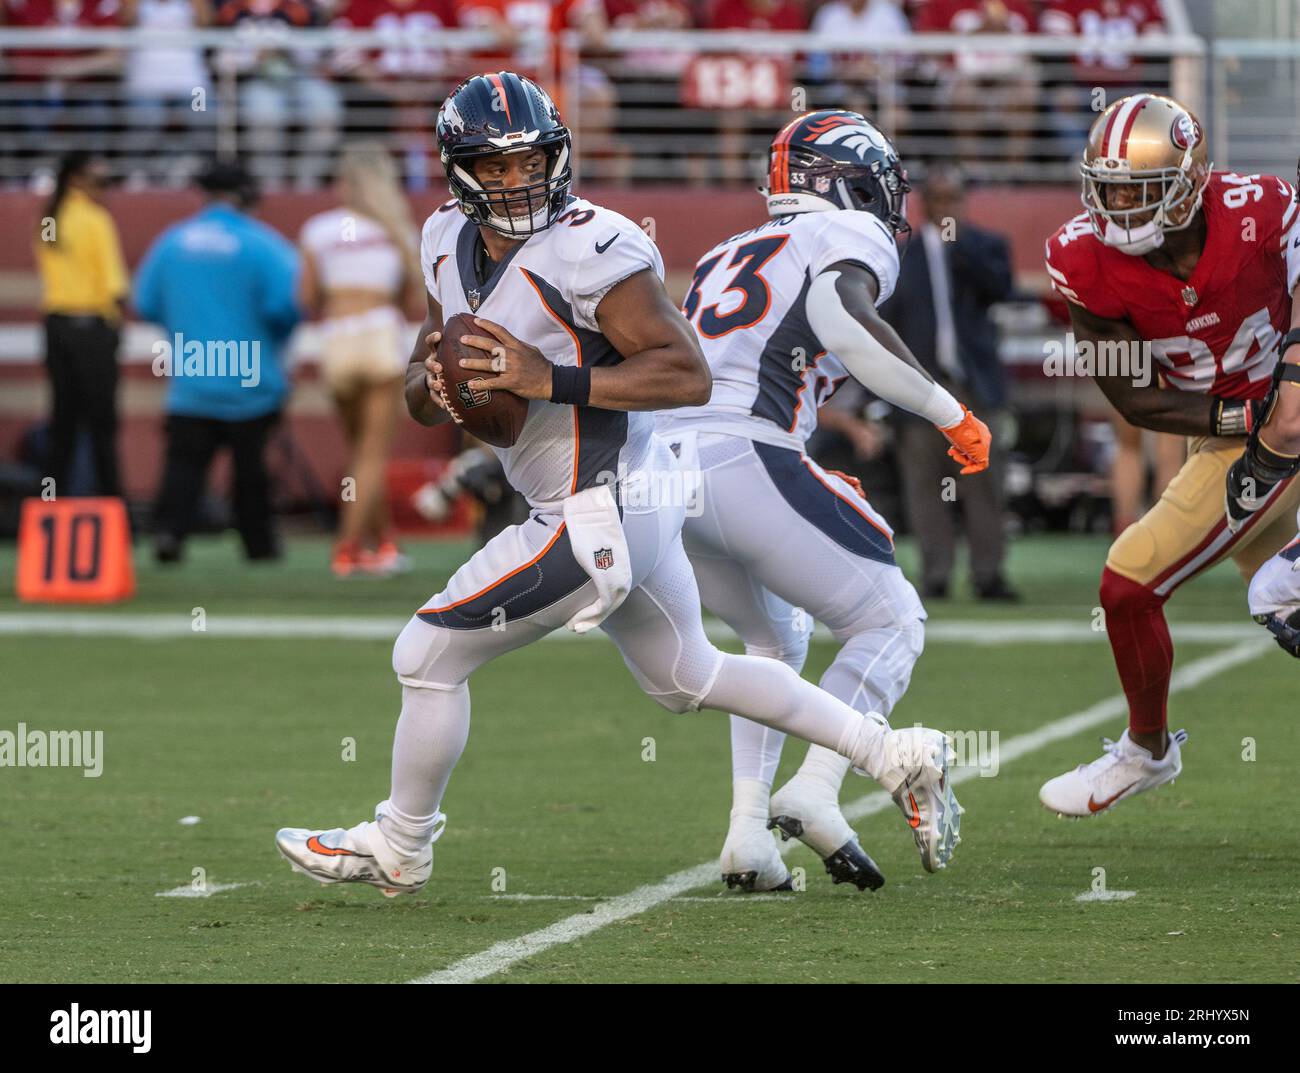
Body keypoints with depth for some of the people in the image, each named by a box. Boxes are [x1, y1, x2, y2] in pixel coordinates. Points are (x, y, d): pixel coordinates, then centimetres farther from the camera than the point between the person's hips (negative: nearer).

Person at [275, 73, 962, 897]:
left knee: (430, 656, 0)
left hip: (603, 516, -10)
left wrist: (551, 379, -30)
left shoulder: (589, 250, -21)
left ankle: (398, 849, 20)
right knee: (689, 677, 24)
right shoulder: (453, 245, 5)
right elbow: (421, 396, 14)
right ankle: (898, 758, 31)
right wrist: (435, 385, -10)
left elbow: (688, 375, -25)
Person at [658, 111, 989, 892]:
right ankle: (816, 790, -14)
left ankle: (749, 829, 12)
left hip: (658, 455, 7)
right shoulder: (852, 237, 10)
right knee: (892, 624, 7)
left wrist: (807, 485, 34)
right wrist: (948, 411, -5)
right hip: (742, 458, -7)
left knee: (775, 637, 28)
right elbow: (840, 318, -12)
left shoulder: (728, 256, 31)